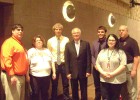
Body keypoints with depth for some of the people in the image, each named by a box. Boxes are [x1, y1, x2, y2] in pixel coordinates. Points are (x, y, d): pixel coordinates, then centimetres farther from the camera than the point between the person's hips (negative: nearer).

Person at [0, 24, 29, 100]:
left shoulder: (19, 43, 18)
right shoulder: (9, 42, -13)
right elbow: (6, 59, -23)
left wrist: (24, 74, 24)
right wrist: (11, 75, -27)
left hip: (21, 76, 10)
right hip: (13, 76, -10)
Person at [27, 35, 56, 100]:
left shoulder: (47, 51, 12)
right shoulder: (31, 51, -1)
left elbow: (52, 62, 13)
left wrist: (54, 72, 9)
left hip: (46, 76, 4)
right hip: (35, 76, -4)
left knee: (45, 93, 14)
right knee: (35, 94, 3)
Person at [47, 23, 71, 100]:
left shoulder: (66, 40, -1)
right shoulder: (50, 41, 1)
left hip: (64, 64, 0)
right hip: (54, 64, 1)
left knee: (65, 83, 10)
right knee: (54, 84, 11)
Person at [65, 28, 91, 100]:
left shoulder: (86, 44, 1)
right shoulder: (68, 45, 3)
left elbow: (89, 58, -1)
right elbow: (67, 60, 0)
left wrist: (88, 71, -6)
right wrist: (68, 72, -5)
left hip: (83, 72, -1)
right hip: (73, 72, 1)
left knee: (84, 91, 10)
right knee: (74, 91, 12)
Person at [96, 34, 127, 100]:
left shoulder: (121, 52, -1)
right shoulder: (102, 52, 11)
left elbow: (123, 65, -10)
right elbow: (97, 64, 7)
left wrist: (112, 74, -17)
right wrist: (103, 72, -10)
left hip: (117, 80, -2)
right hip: (104, 80, 3)